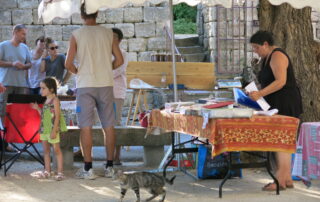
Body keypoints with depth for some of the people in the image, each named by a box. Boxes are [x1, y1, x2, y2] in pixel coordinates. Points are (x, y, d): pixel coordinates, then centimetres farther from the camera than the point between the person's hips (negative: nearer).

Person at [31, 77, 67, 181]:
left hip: (53, 129, -9)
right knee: (46, 150, 13)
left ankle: (60, 172, 0)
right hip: (44, 129, 9)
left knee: (56, 150, -3)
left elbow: (57, 116, -16)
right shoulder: (46, 100, 14)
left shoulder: (55, 100, -11)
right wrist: (37, 108, 11)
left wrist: (54, 131, -21)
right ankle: (47, 170, 23)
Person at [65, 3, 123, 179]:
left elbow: (68, 64, -4)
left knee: (86, 127, 1)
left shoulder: (76, 35, -2)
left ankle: (88, 168, 1)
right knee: (108, 126, 8)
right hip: (106, 84, 2)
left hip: (85, 85, -2)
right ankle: (109, 167, 12)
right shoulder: (108, 33, 5)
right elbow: (119, 60, 4)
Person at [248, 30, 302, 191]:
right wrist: (256, 92, 8)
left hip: (285, 104, -10)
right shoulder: (267, 58, 17)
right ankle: (287, 179, 12)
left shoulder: (277, 56, -14)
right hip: (277, 105, 10)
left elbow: (281, 81, -24)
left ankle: (280, 180, -10)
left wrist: (260, 94, -29)